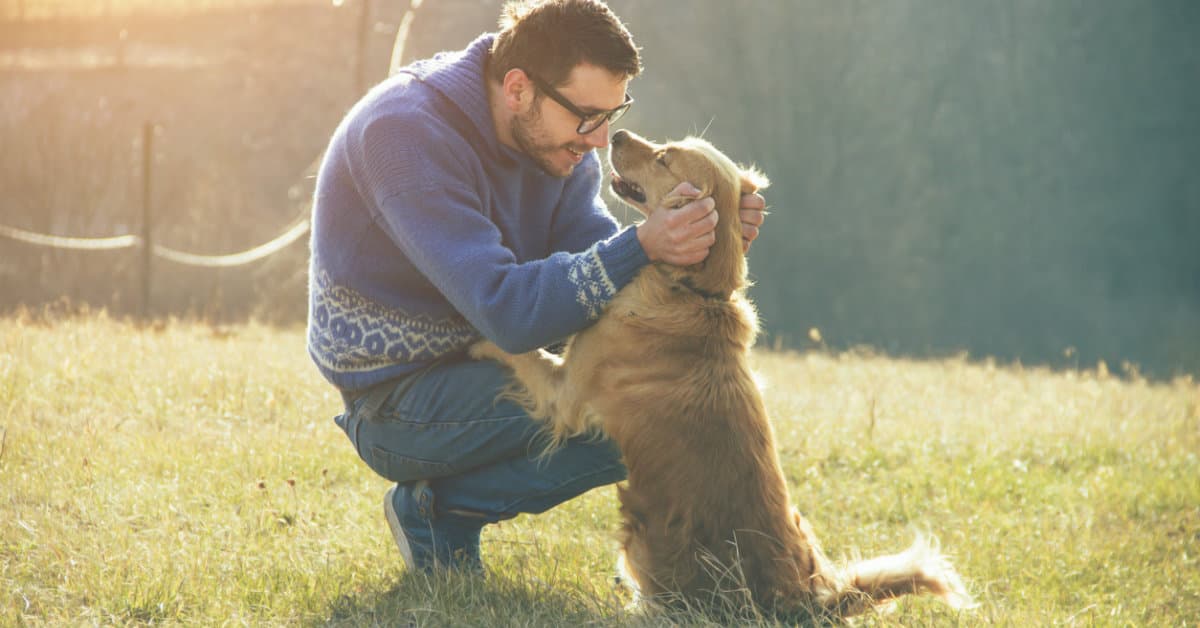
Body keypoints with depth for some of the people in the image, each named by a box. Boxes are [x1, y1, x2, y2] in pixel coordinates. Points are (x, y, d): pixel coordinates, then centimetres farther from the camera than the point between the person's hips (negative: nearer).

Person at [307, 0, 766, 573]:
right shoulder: (405, 133, -26)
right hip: (395, 404, -9)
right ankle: (438, 509, -4)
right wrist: (640, 248, -39)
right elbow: (506, 310, -32)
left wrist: (709, 238, -21)